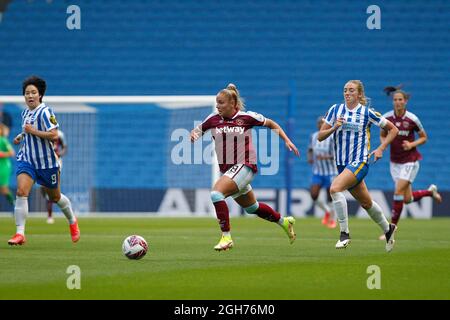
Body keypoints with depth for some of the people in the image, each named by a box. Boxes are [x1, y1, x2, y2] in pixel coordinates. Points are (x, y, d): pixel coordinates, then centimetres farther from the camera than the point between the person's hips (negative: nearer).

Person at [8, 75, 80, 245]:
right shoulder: (25, 113, 8)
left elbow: (53, 135, -24)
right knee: (21, 191, -18)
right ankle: (20, 233, -20)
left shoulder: (45, 112, -16)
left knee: (55, 197, 14)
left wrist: (32, 131, -24)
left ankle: (73, 221, 43)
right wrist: (22, 136, 7)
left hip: (46, 162, -5)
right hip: (27, 159, 5)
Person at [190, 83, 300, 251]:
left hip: (244, 166, -6)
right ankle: (284, 221, 46)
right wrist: (193, 135, -12)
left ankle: (226, 237, -22)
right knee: (252, 207, 21)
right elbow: (195, 132, 12)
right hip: (227, 169, 6)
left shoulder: (247, 117, -8)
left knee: (216, 193, -27)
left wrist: (286, 140, 2)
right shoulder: (213, 119, 2)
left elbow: (270, 123, 7)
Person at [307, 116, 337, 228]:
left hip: (330, 172, -4)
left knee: (330, 197, 2)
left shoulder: (331, 138, -15)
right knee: (314, 196, -9)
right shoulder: (313, 136, 1)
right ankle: (327, 211, 20)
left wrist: (325, 157, -31)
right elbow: (310, 149, 18)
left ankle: (332, 220, 25)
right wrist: (310, 157, -3)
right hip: (317, 172, 4)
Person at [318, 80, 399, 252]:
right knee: (366, 202, 16)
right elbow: (320, 136, 4)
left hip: (360, 162, -5)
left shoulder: (367, 113, -6)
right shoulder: (335, 110, 4)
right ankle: (387, 228, 40)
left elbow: (393, 129, 5)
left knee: (335, 188, -28)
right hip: (342, 163, 5)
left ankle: (344, 233, -21)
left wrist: (381, 149, -5)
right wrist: (334, 128, -14)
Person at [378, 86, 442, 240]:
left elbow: (424, 137, 0)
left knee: (398, 192, -16)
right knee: (407, 199, 7)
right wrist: (384, 143, -11)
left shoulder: (412, 119, -13)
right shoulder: (386, 118, -4)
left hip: (410, 161, -4)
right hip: (395, 162, 4)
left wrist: (412, 144, -17)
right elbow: (382, 135, 12)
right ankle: (430, 191, 37)